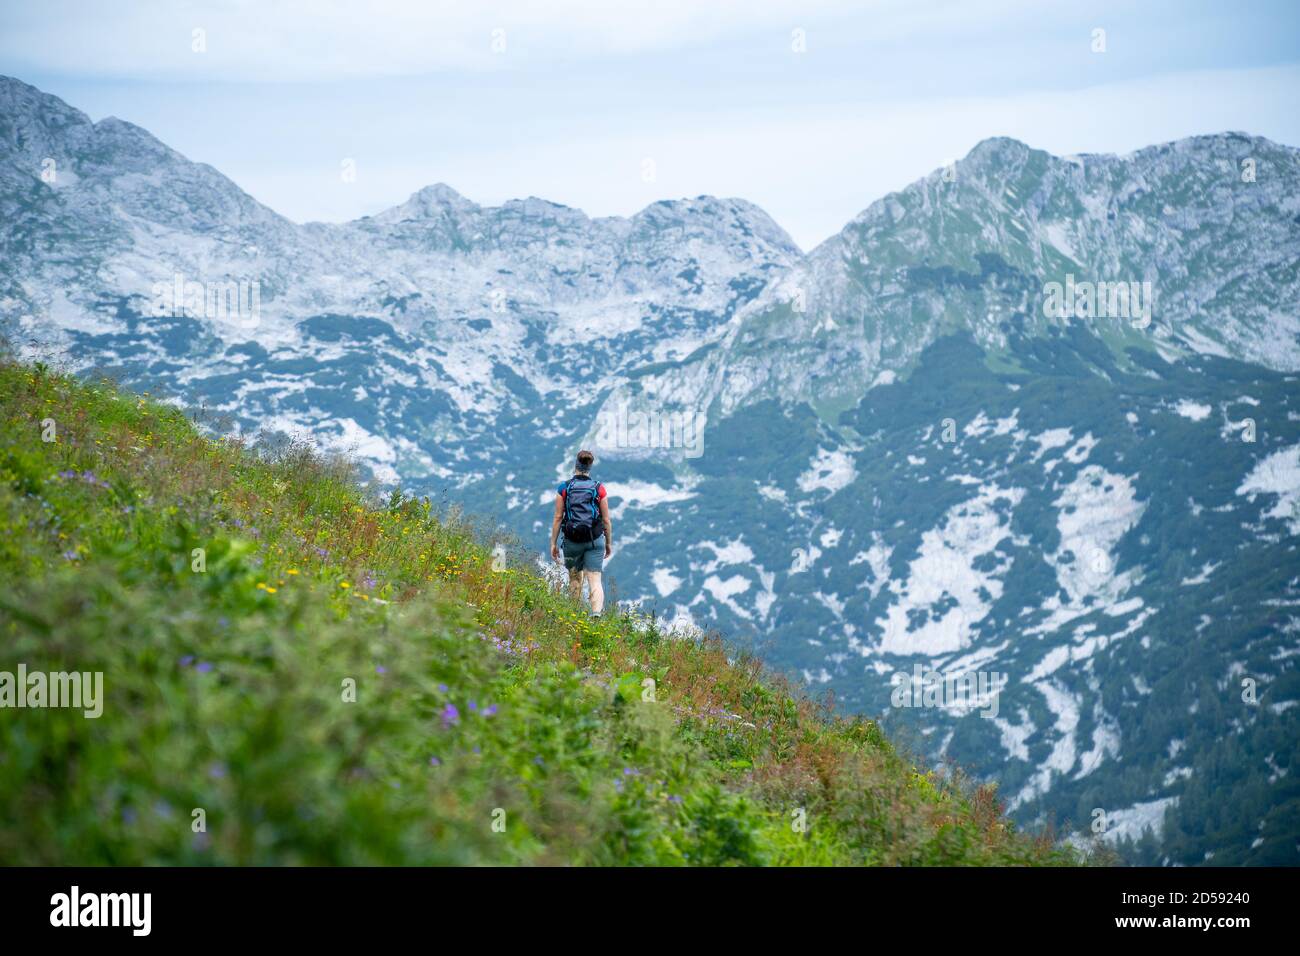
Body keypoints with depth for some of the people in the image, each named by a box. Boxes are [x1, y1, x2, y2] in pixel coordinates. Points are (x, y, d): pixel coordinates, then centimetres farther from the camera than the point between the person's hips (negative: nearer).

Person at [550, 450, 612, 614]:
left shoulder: (564, 488, -3)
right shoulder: (599, 489, -2)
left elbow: (558, 518, -3)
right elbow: (606, 520, 2)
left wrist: (553, 543, 3)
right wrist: (609, 543, 13)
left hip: (572, 540, 1)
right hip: (595, 540, -1)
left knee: (575, 579, 19)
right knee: (595, 581, -3)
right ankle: (597, 613, -23)